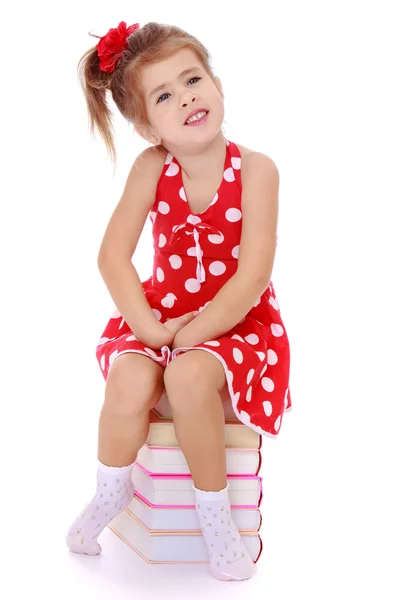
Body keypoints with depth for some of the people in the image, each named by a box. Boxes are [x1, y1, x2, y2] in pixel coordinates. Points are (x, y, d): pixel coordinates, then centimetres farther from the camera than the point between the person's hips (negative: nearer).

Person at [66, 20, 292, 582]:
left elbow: (252, 276, -21)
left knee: (188, 377, -34)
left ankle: (213, 511, -8)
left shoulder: (255, 169, -16)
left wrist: (189, 337, -22)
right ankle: (111, 492, 5)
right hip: (161, 314, 3)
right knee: (130, 382, -27)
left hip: (235, 323, -3)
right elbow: (113, 256, -8)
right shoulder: (152, 167, -7)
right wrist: (151, 329, -18)